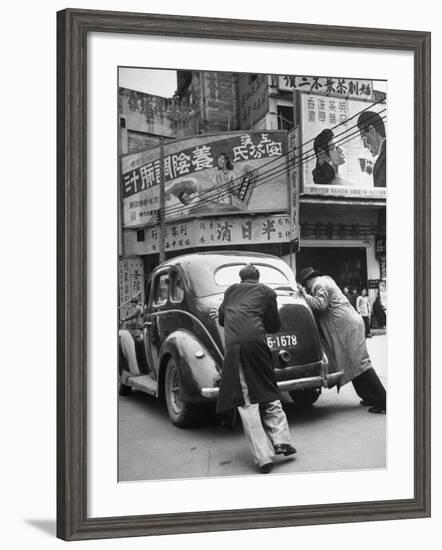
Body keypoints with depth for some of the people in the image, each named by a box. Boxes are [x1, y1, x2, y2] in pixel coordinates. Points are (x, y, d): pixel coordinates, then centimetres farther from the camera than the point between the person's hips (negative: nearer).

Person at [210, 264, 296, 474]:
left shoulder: (231, 290, 22)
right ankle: (281, 440, 3)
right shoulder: (267, 292, 18)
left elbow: (222, 319, 32)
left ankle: (263, 457, -7)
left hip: (233, 345, 0)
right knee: (269, 393, 16)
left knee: (247, 401, -2)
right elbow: (274, 325, 20)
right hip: (256, 342, 0)